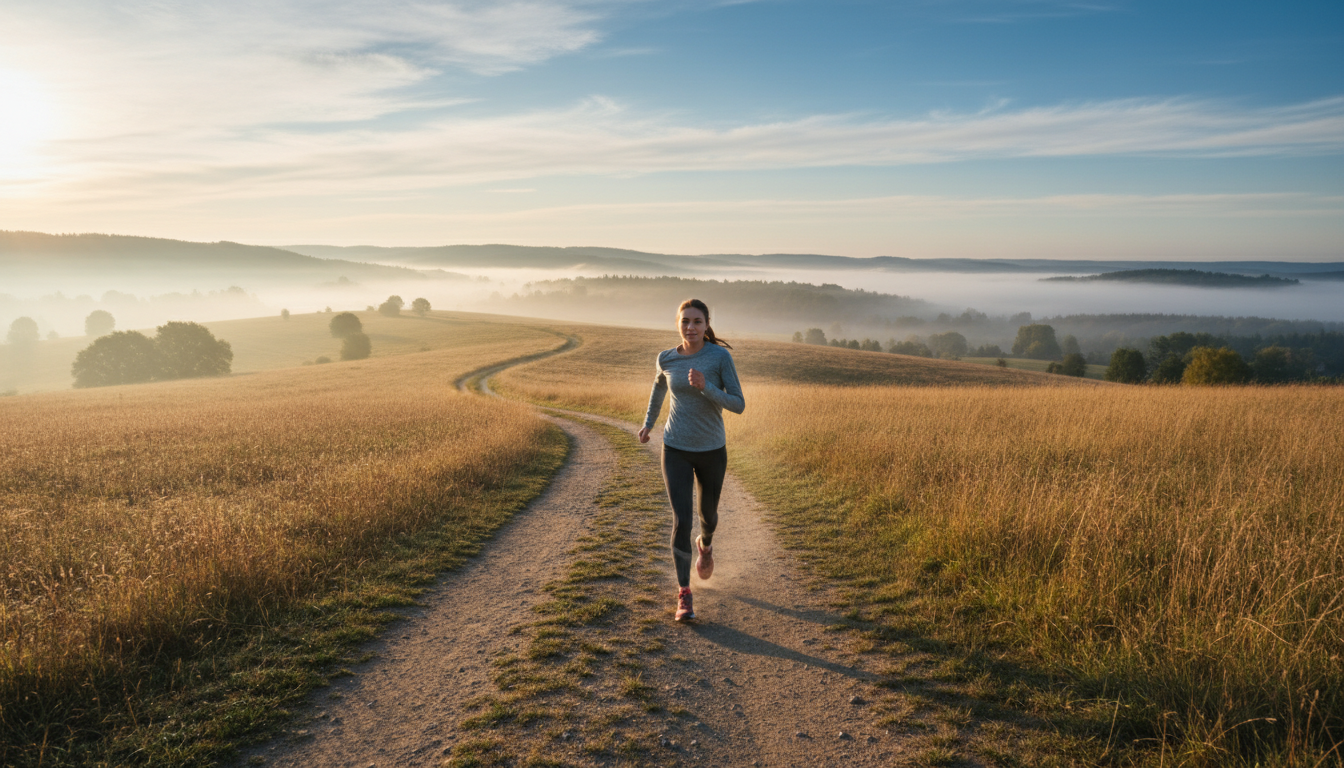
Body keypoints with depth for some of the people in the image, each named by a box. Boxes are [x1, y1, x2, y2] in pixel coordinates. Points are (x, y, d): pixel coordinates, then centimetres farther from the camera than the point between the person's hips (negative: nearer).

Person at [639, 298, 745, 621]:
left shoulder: (720, 356, -13)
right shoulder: (667, 358, -5)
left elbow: (738, 405, -13)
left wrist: (705, 387, -28)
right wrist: (648, 422, 26)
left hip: (712, 450, 0)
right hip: (676, 450, 0)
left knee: (708, 515, 18)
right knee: (681, 520, -11)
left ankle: (705, 545, 53)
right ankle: (684, 594, 0)